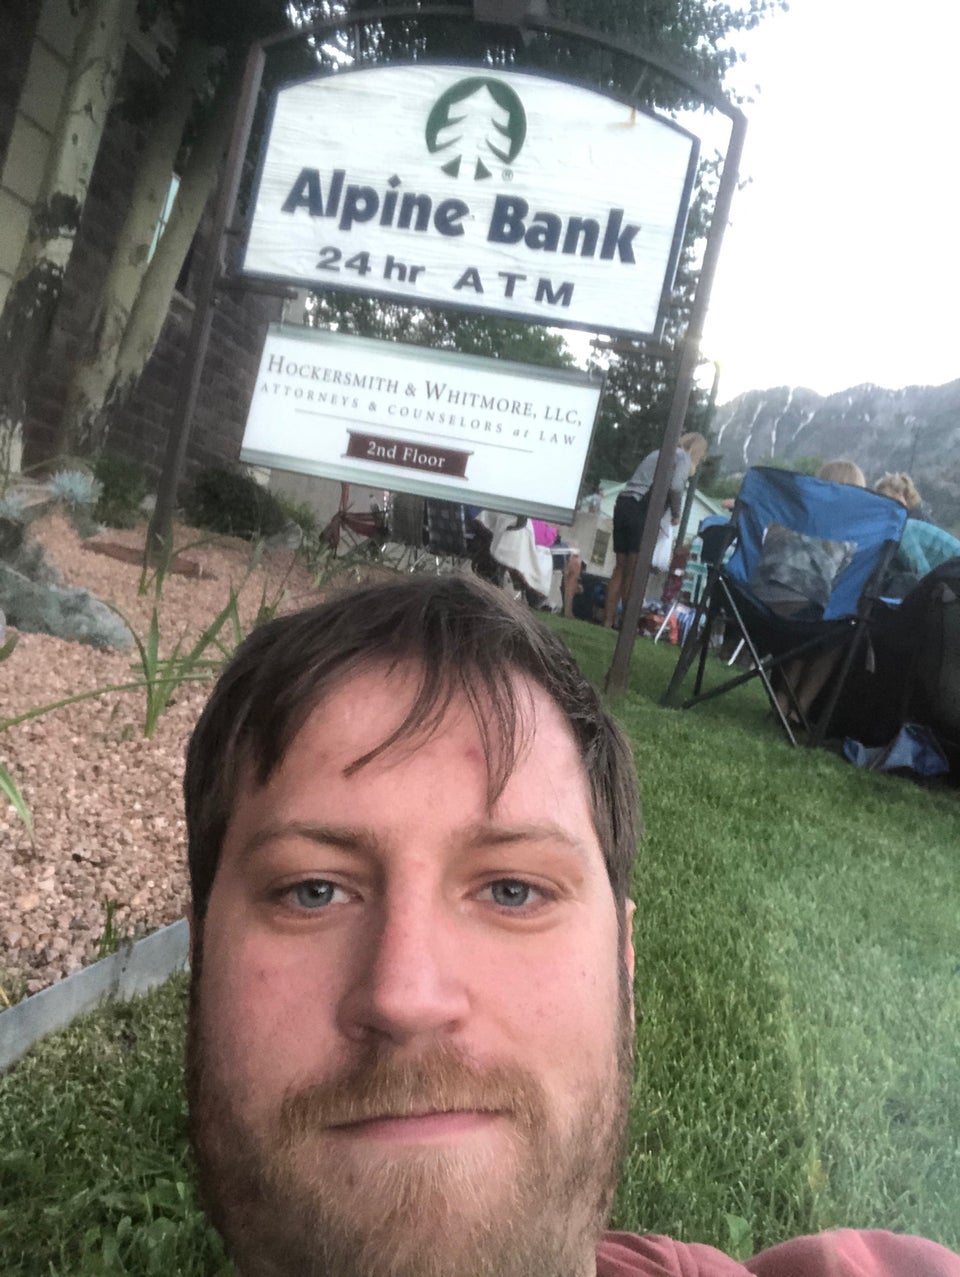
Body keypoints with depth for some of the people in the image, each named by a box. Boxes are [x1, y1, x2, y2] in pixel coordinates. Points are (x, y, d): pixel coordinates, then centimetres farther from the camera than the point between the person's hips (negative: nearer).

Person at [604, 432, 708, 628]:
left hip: (623, 504, 7)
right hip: (642, 510, -7)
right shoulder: (683, 457, 5)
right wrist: (676, 514, 2)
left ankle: (608, 621, 7)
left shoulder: (659, 453, 28)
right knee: (635, 572, -4)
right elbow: (676, 486, -13)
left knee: (620, 567, 8)